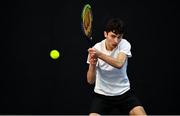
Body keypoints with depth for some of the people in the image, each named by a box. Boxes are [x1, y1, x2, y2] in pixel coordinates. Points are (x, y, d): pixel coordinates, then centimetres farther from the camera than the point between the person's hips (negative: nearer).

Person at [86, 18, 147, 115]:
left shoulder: (124, 44, -12)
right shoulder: (95, 49, -14)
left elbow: (119, 64, -33)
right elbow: (90, 81, -19)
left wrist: (100, 54, -46)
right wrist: (92, 65, -39)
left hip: (124, 93, 1)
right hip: (102, 94, -1)